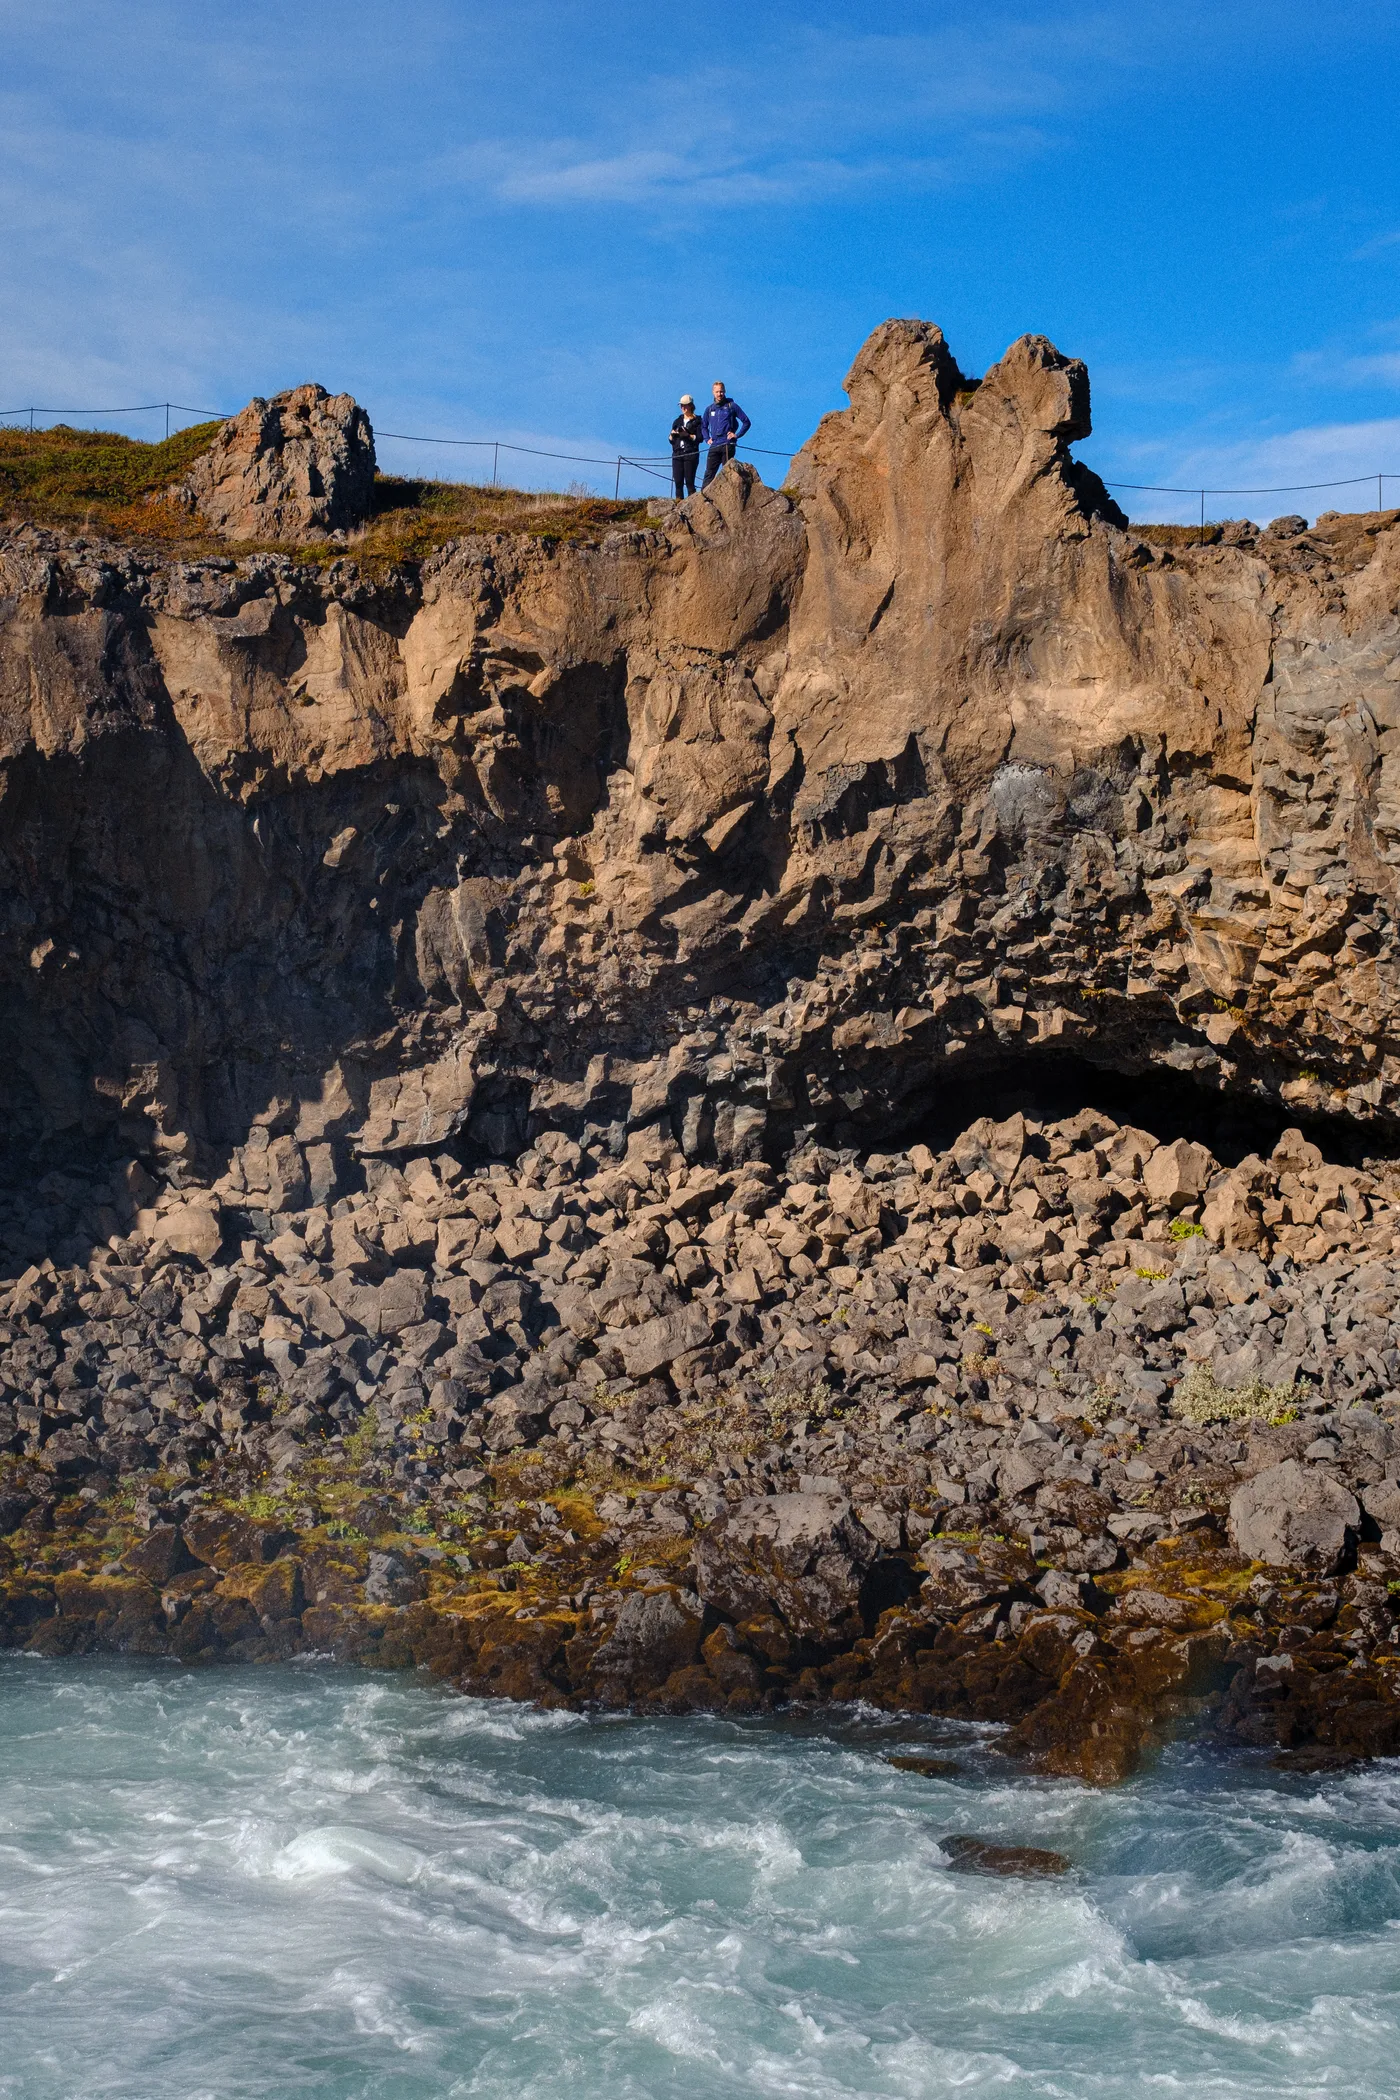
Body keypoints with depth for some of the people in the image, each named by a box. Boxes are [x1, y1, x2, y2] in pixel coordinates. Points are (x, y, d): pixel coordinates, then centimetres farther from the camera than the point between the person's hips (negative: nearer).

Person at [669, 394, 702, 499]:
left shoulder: (697, 421, 5)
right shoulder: (678, 421, 20)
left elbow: (700, 438, -6)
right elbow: (671, 439, 19)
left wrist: (688, 435, -17)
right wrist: (672, 435, -2)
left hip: (691, 454, -4)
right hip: (677, 454, 5)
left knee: (689, 481, -10)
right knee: (678, 481, -4)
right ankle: (678, 501, -6)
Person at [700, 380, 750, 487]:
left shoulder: (732, 406, 3)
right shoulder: (710, 409, 16)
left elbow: (746, 422, 5)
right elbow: (704, 426, 31)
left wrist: (737, 435, -3)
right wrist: (707, 439, 17)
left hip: (728, 445, -4)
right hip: (714, 446, 4)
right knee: (709, 473, -3)